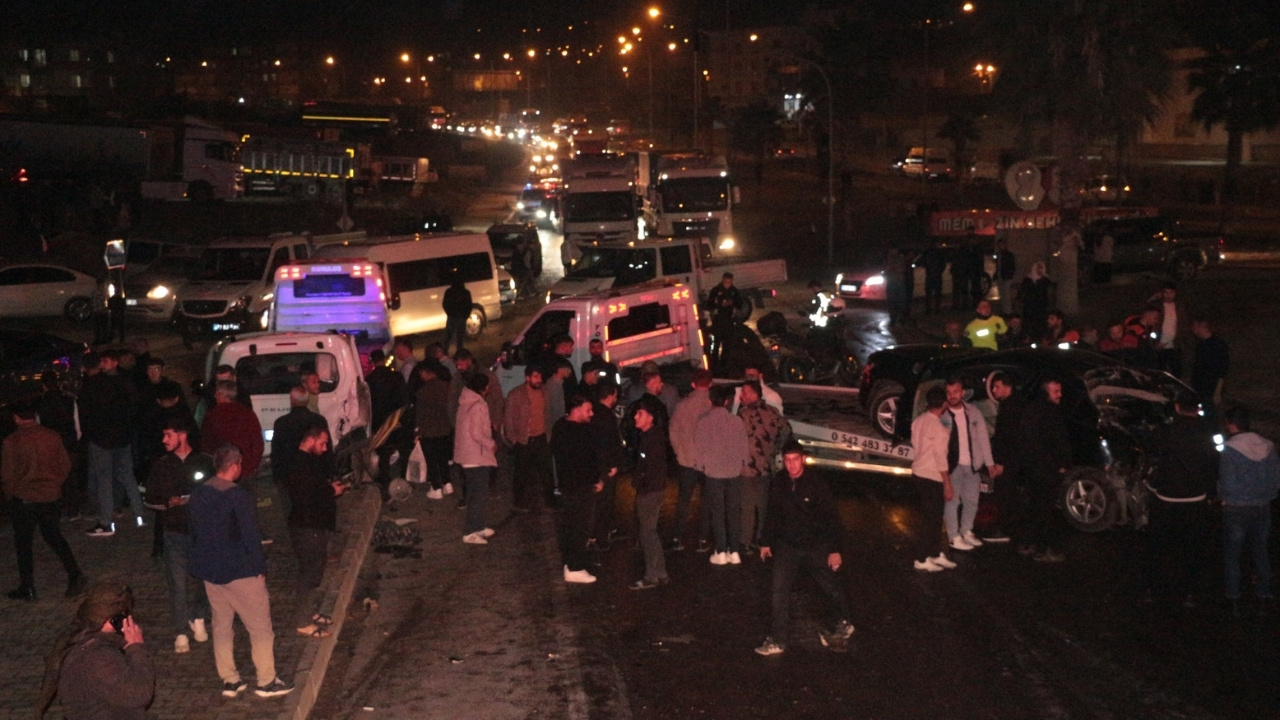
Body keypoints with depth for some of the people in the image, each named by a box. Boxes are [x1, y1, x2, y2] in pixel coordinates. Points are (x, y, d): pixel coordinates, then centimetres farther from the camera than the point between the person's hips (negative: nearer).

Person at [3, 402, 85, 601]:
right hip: (51, 497, 4)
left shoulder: (11, 442, -13)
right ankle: (74, 574, 2)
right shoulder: (51, 437, -2)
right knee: (55, 538, 17)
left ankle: (27, 588, 14)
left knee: (23, 543, 10)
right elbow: (65, 465, 4)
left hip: (24, 500, -4)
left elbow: (7, 474, -9)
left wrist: (10, 493, 9)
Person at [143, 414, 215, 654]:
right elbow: (151, 497, 7)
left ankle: (198, 619, 33)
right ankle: (181, 634, 7)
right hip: (175, 533, 0)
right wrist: (169, 502, -12)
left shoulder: (204, 462, -2)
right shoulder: (161, 465, 2)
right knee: (178, 583, -2)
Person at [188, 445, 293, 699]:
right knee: (260, 627, 5)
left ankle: (229, 680, 20)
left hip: (210, 571, 7)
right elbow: (251, 535, -18)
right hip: (240, 571, -7)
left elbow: (194, 532, 11)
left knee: (221, 625, 16)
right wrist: (260, 568, -8)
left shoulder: (198, 494, 2)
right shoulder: (239, 496, -19)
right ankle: (266, 682, 9)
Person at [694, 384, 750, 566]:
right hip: (734, 472, 2)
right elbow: (744, 446, 2)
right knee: (733, 512, 10)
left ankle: (721, 552, 5)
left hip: (713, 472, -2)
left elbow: (699, 447, -3)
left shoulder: (703, 422, -9)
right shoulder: (737, 421, -5)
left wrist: (702, 466, 13)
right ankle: (734, 551, 11)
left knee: (717, 513, 6)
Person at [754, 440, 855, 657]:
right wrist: (766, 541, 14)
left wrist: (835, 549, -12)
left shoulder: (816, 484, -17)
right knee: (779, 592, -6)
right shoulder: (778, 483, -5)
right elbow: (772, 514, 9)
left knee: (832, 587, 15)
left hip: (816, 547, -3)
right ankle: (777, 640, 0)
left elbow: (831, 518, -12)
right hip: (787, 546, 3)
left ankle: (844, 624, 39)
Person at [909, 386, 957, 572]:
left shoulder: (919, 421, 5)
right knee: (929, 519, 3)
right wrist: (948, 484, -13)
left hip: (919, 473, 8)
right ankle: (920, 559, 10)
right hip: (932, 478, -8)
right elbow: (940, 457, -18)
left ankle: (936, 553, 27)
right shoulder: (937, 427, -19)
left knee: (932, 517, 18)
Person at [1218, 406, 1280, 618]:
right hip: (1262, 508, 4)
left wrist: (1221, 496, 1)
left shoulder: (1230, 449, -16)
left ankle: (1234, 600, 10)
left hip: (1236, 509, -4)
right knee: (1261, 553, 16)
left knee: (1232, 555, 9)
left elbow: (1227, 485, -19)